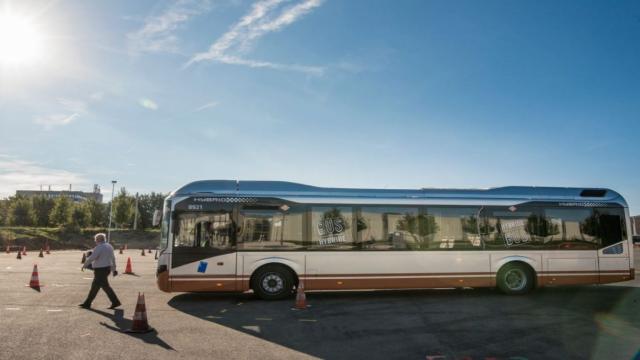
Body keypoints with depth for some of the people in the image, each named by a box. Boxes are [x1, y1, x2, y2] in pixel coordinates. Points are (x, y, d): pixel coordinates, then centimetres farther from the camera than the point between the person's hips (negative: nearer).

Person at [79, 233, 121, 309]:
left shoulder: (99, 248, -16)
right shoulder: (109, 246, 11)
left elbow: (91, 258, -19)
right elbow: (113, 258, 16)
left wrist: (84, 265, -6)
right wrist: (113, 269, 22)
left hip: (100, 270, -9)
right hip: (107, 268, 9)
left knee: (105, 286, -3)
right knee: (94, 286, 14)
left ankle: (115, 302, -1)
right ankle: (87, 303, 18)